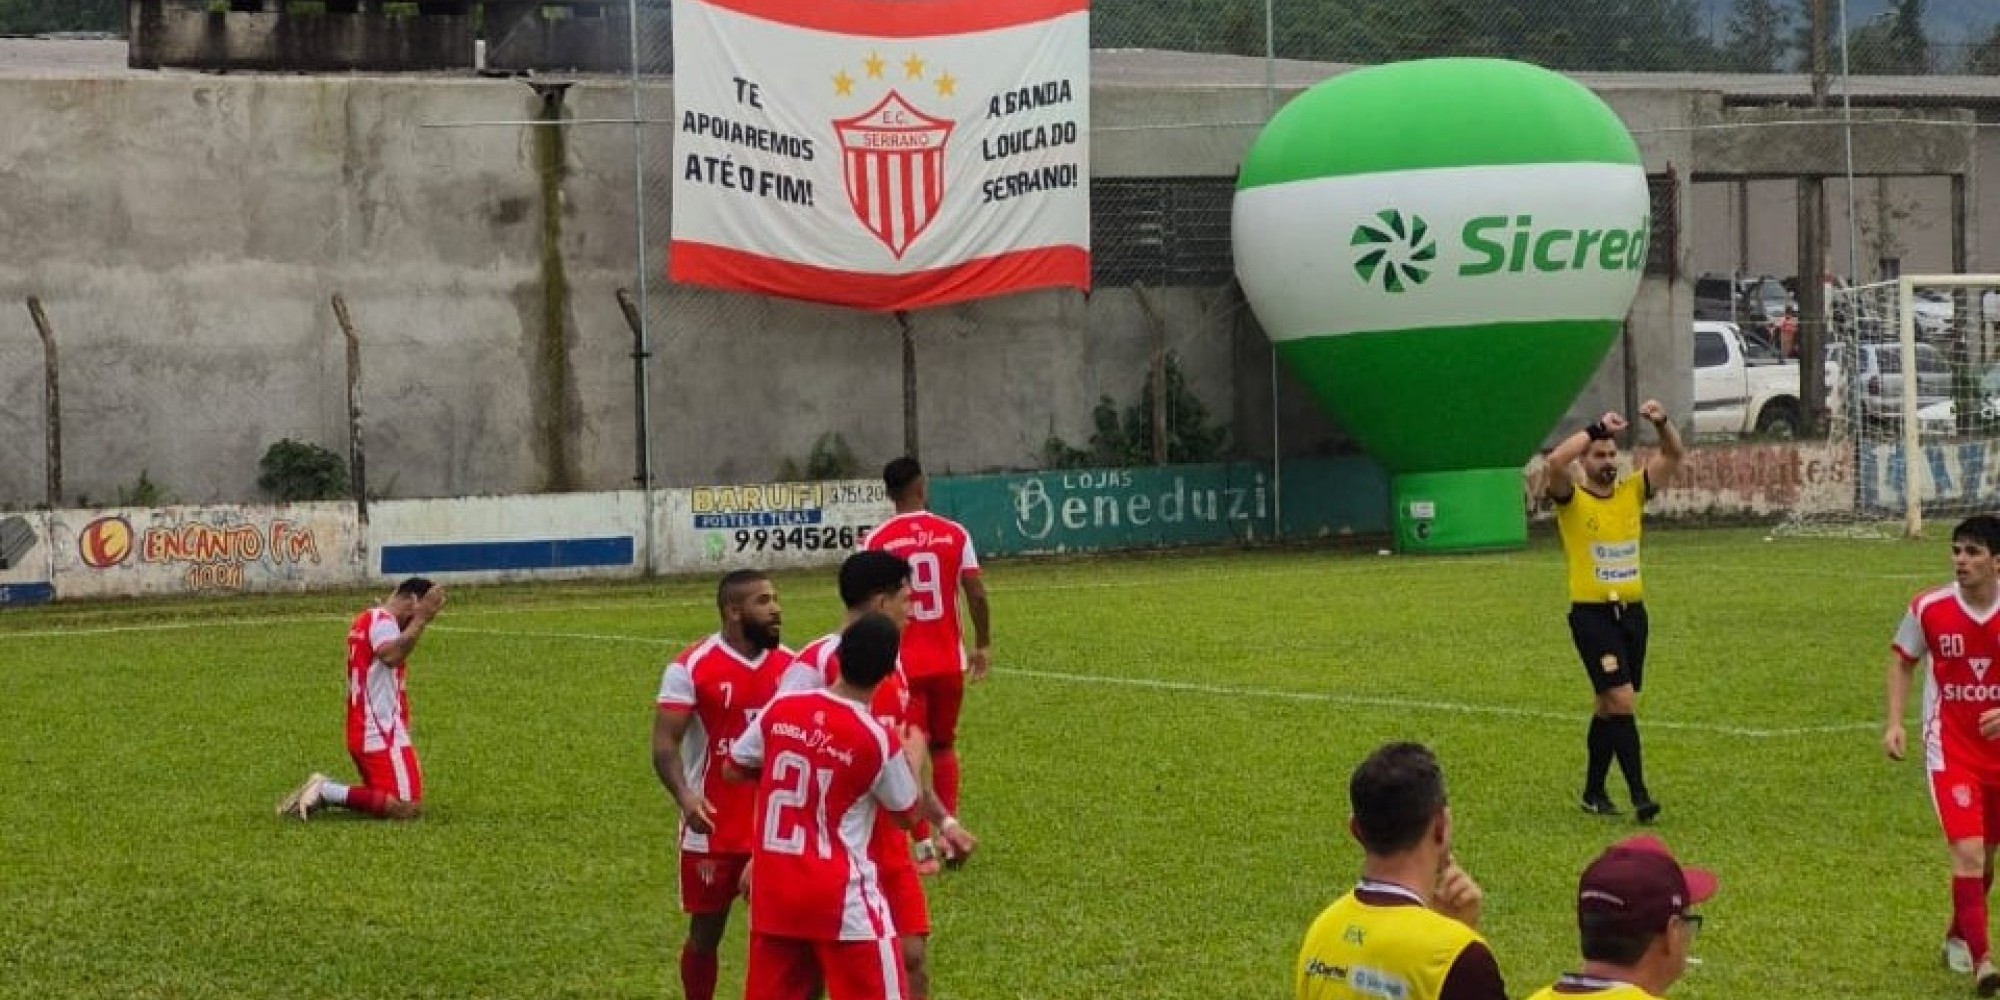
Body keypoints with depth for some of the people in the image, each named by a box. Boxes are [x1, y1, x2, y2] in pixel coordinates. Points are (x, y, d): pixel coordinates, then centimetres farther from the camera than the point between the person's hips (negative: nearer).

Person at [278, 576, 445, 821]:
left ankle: (326, 791, 5)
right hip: (383, 736, -10)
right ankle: (327, 792, -16)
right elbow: (391, 655, -34)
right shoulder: (382, 620, -13)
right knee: (409, 808, -15)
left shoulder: (365, 620, 18)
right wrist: (421, 618, -31)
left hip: (364, 733, 10)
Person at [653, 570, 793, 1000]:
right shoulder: (691, 667, -11)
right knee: (706, 931, 10)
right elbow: (665, 744, -15)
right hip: (713, 828, -3)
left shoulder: (790, 665, 3)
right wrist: (684, 796, -32)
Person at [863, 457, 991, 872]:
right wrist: (983, 645, 9)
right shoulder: (955, 534, -2)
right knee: (944, 746, 20)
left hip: (901, 664, -2)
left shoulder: (875, 541, -6)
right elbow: (977, 594, -4)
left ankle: (925, 849, -1)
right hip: (948, 662, 2)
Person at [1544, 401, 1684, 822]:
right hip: (1592, 614, -6)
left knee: (1609, 705, 14)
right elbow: (1555, 461, -25)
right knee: (1622, 700, -15)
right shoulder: (1571, 499, -5)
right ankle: (1639, 795, -15)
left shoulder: (1632, 492, 8)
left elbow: (1673, 456, 4)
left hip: (1632, 612, 6)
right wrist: (1598, 428, -25)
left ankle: (1594, 791, 25)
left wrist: (1662, 423, -14)